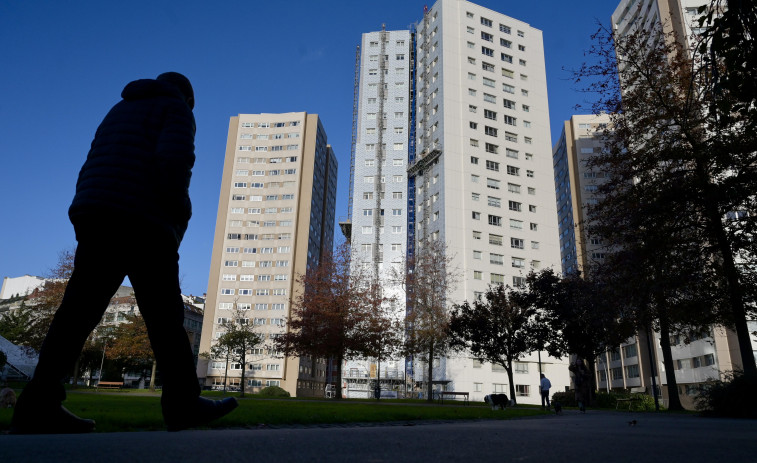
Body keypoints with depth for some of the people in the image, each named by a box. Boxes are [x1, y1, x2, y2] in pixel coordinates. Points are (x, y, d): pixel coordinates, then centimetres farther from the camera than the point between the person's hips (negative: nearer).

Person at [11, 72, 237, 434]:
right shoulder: (177, 110, 8)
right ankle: (183, 403, 1)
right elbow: (174, 159, -13)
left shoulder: (120, 109, 29)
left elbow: (94, 170, 23)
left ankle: (38, 405, -5)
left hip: (93, 215, 7)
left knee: (79, 310, 1)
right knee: (164, 315, -3)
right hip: (144, 223, -7)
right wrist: (180, 212, -1)